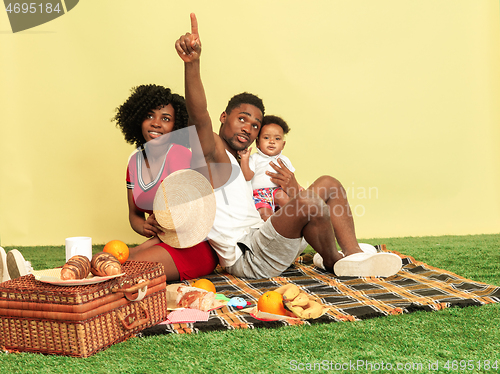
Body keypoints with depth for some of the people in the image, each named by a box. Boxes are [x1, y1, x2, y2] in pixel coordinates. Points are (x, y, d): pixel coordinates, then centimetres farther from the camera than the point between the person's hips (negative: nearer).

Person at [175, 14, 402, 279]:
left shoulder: (235, 165, 25)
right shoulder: (211, 151, -4)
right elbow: (199, 117, -28)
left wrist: (293, 191, 6)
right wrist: (192, 64, -44)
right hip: (247, 259, -10)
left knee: (328, 184, 6)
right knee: (309, 202, -31)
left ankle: (353, 257, -4)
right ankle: (332, 262, -2)